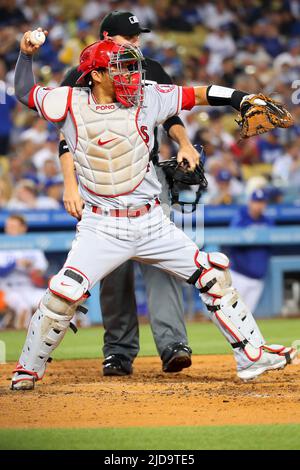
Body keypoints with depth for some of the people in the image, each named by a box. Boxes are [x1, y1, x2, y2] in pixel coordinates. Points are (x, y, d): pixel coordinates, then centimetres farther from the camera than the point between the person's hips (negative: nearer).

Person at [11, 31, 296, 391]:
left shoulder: (147, 98, 1)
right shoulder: (72, 103, -2)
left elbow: (198, 95, 1)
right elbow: (25, 93, 9)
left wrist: (247, 100, -8)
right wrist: (26, 53, 0)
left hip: (152, 223, 3)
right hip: (101, 228, -3)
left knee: (212, 275, 1)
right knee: (64, 294, -18)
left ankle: (251, 356, 12)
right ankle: (28, 369, 1)